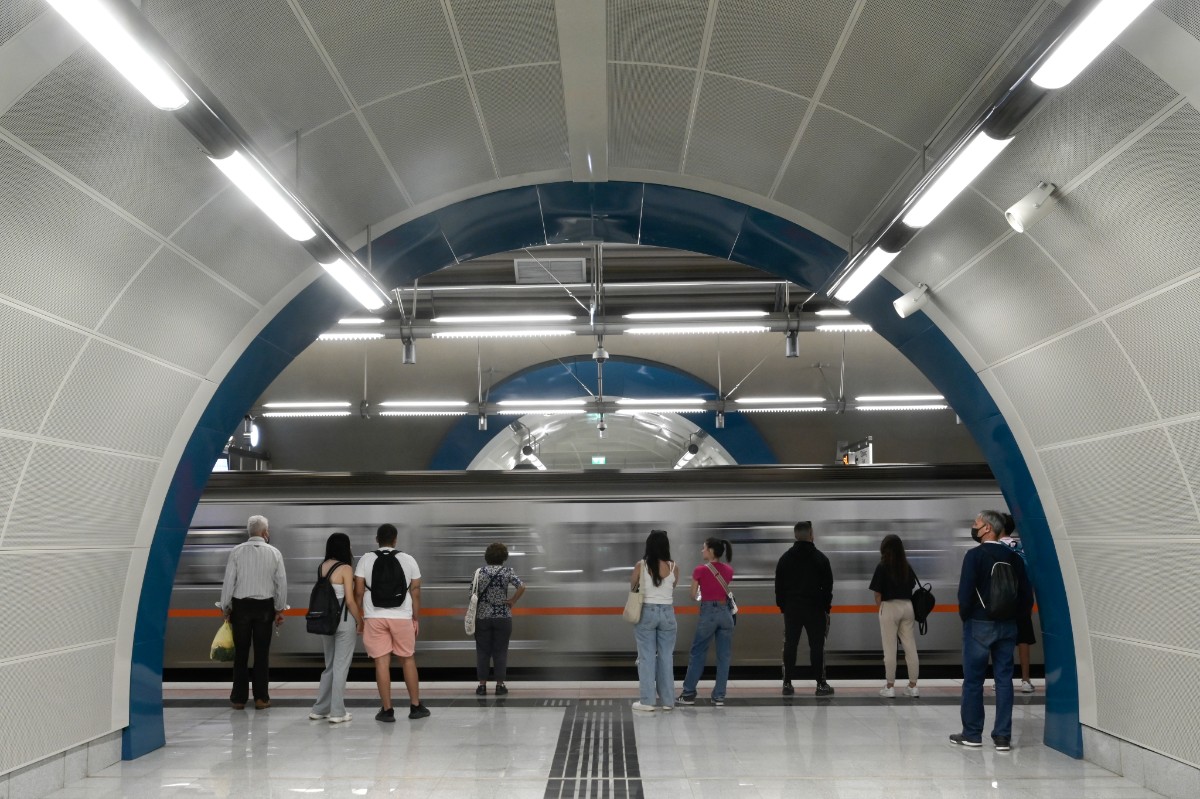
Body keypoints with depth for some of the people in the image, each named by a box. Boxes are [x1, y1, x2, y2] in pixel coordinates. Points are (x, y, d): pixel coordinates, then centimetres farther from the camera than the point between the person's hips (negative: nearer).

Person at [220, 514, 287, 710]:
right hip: (265, 606, 0)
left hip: (241, 606, 0)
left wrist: (225, 608, 6)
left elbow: (229, 581, -4)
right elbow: (281, 582, 1)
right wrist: (280, 609, 11)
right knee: (262, 652, 6)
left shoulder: (237, 552, -4)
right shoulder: (274, 553, -1)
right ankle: (261, 698, 8)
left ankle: (239, 698, 11)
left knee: (241, 652, 7)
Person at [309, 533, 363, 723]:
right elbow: (350, 600, -14)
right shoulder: (345, 568, -12)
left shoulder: (321, 567, 5)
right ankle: (337, 712, 7)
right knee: (341, 666, 3)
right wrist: (360, 621, -4)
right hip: (344, 620, -6)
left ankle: (320, 709, 22)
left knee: (329, 665, 18)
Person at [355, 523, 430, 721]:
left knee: (382, 662, 2)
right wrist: (416, 619, 10)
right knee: (408, 660, 12)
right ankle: (415, 706, 17)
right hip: (402, 618, 1)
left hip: (375, 618, 0)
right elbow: (416, 592, 3)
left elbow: (358, 592, -1)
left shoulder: (366, 560, 1)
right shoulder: (408, 560, 3)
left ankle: (387, 710, 5)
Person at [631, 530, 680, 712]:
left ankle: (647, 701, 6)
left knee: (646, 657, 4)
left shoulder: (641, 565, -7)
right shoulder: (673, 567, -4)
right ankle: (667, 700, 15)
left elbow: (632, 586, 9)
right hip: (667, 613, 2)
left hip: (647, 612, -2)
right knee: (666, 657, 10)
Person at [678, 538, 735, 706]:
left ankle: (689, 694, 13)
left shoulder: (700, 570, -9)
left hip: (708, 612, -3)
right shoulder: (728, 570, 3)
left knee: (697, 654, 8)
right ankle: (719, 696, 9)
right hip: (725, 612, 3)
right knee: (724, 656, 8)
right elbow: (728, 592, 7)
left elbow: (693, 595, -2)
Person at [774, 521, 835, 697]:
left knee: (790, 645, 5)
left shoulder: (785, 558, 4)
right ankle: (821, 684, 3)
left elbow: (778, 585, 6)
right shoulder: (820, 558, -3)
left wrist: (782, 606, 12)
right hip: (815, 608, -2)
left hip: (791, 608, 2)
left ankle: (787, 683, 6)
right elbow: (828, 585, -3)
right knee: (816, 645, 1)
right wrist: (826, 606, 5)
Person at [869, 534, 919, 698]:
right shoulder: (907, 567, 6)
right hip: (907, 606, 5)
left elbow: (878, 593, -8)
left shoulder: (882, 567, -8)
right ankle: (912, 686, 14)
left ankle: (890, 686, 8)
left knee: (890, 649, 2)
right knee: (910, 647, 9)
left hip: (889, 607, -4)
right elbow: (911, 587, 7)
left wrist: (879, 607, 4)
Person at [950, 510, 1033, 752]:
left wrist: (965, 616, 0)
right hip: (1007, 626, 5)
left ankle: (972, 734, 11)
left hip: (979, 623, -5)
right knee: (1004, 679, 8)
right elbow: (1027, 595, 3)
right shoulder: (1013, 557, 4)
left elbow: (965, 592, -16)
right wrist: (1013, 615, 13)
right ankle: (1002, 736, 9)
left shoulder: (975, 555, -11)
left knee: (973, 680, 5)